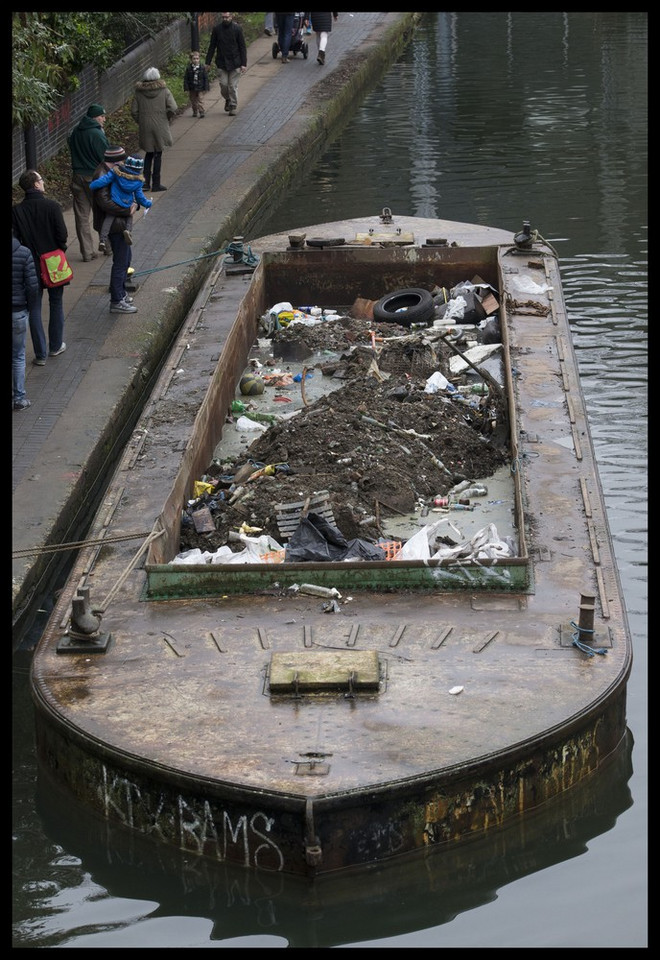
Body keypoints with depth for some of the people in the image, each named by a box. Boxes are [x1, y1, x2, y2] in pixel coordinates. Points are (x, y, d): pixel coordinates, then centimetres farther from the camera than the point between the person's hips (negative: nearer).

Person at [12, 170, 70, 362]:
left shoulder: (16, 211, -9)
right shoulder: (52, 206, -15)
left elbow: (15, 238, -7)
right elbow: (62, 235, -14)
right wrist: (59, 249, 6)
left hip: (31, 266, 1)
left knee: (34, 309, 9)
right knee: (56, 304, 18)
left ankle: (40, 354, 10)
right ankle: (55, 346, 28)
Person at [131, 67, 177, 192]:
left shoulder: (139, 92, -1)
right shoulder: (164, 91, -8)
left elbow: (134, 110, -1)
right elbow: (173, 108, -14)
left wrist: (140, 122, 12)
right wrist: (168, 120, 3)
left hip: (145, 128, 2)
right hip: (160, 127, -2)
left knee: (149, 153, 16)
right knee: (158, 154, 6)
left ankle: (145, 182, 10)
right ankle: (156, 184, 8)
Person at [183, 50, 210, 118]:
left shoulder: (203, 67, -5)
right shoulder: (189, 68, -4)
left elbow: (206, 78, -1)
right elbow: (185, 79, -2)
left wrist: (206, 88, -4)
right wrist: (186, 89, -7)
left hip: (200, 88, -2)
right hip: (192, 89, 2)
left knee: (200, 100, -6)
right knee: (193, 101, 12)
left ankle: (201, 112, -4)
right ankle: (195, 112, 26)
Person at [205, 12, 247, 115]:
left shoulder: (237, 28, -5)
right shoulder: (217, 29, 0)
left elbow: (242, 47, -3)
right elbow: (212, 47, 7)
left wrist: (244, 64, -9)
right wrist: (207, 62, 3)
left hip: (235, 63, -2)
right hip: (222, 63, 2)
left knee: (233, 86, -2)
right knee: (223, 84, -2)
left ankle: (233, 107, 10)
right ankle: (227, 100, 26)